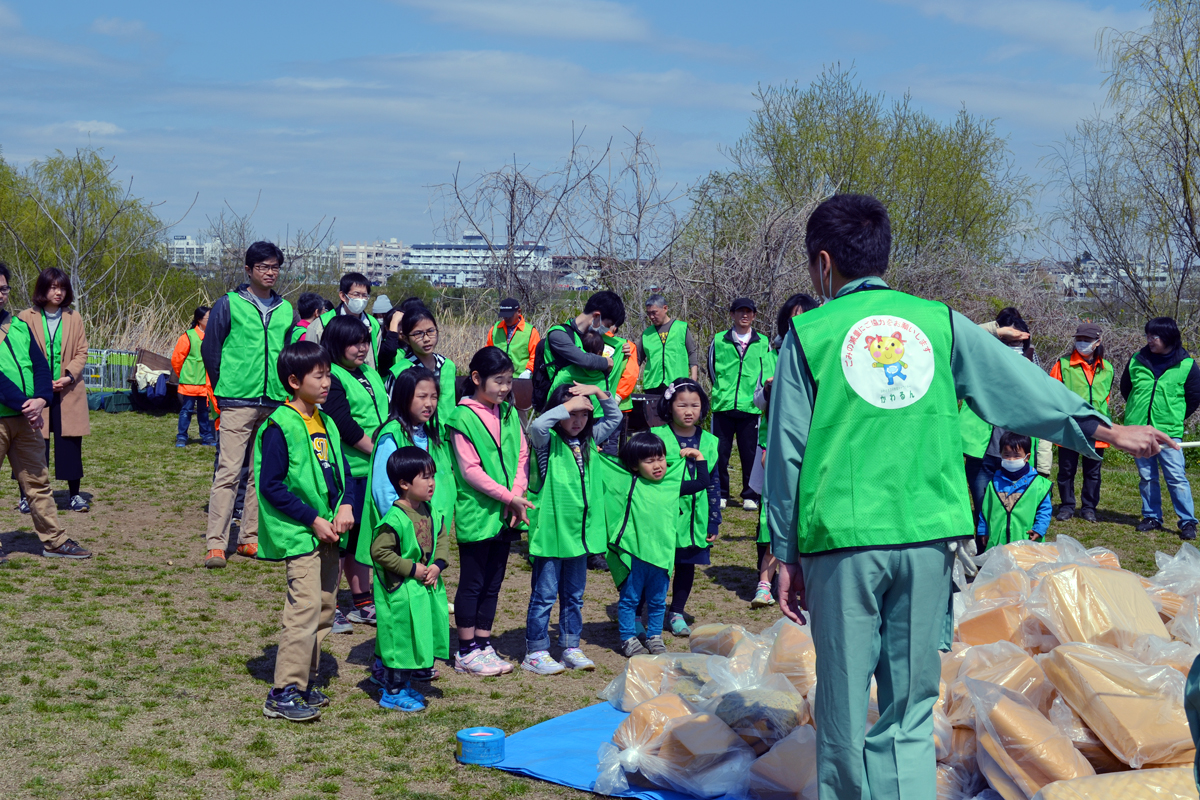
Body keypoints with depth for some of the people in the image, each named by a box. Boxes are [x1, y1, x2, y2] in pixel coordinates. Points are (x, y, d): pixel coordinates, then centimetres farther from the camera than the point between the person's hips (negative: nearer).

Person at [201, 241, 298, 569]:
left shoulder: (286, 310, 13)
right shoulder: (229, 304, 0)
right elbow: (210, 347, 3)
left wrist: (284, 388, 11)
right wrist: (224, 386, 3)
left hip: (274, 403, 5)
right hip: (237, 403, -5)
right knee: (228, 472, -9)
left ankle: (249, 539, 16)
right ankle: (216, 544, -8)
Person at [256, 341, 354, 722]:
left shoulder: (326, 423, 11)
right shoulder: (281, 426, -13)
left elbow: (341, 471, 17)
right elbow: (270, 485, -15)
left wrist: (345, 506, -3)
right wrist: (313, 520, -16)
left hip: (329, 532, 8)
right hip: (298, 533, -8)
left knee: (324, 607, 12)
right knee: (305, 607, -14)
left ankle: (305, 680, 24)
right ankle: (283, 694, -10)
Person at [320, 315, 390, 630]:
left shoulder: (370, 373, 16)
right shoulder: (332, 378, -10)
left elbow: (386, 411, 17)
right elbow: (344, 425, -18)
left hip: (374, 469, 8)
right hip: (347, 471, -8)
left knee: (364, 533, 15)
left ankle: (362, 603, 25)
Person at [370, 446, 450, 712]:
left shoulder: (430, 513, 3)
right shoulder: (394, 519, -22)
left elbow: (442, 537, 13)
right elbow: (380, 552, -23)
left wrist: (438, 565, -4)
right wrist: (412, 569, -19)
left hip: (427, 590, 8)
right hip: (402, 592, -8)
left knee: (420, 637, 16)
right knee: (402, 638, -1)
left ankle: (405, 684, 31)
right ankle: (392, 692, 12)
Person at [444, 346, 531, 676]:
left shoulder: (509, 414, 10)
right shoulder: (463, 417, -11)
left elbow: (522, 457, 8)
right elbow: (470, 470, -15)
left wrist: (517, 495, -9)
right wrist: (507, 496, -18)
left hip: (506, 514, 6)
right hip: (476, 512, -6)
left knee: (493, 583, 13)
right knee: (472, 583, 3)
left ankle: (483, 646, 22)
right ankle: (466, 652, 11)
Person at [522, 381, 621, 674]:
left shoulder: (588, 440, 10)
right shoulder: (547, 441, -8)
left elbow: (615, 418, 19)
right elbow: (537, 425, -30)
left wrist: (599, 393, 3)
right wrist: (568, 405, -23)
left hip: (580, 530, 6)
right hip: (551, 530, -6)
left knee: (574, 594, 14)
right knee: (544, 593, 0)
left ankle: (571, 647, 24)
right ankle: (535, 652, 7)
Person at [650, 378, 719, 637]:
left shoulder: (708, 442, 6)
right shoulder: (657, 437, -5)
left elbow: (714, 484, 10)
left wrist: (714, 522, 8)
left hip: (694, 517, 4)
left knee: (687, 565, 12)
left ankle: (676, 613, 28)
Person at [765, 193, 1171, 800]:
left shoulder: (808, 334, 2)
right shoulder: (940, 323, 7)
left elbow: (786, 453, 2)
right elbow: (1020, 386, 11)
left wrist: (786, 555, 8)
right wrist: (1103, 429, 22)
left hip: (841, 537, -2)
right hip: (928, 534, 2)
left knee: (843, 704, 7)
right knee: (911, 709, 10)